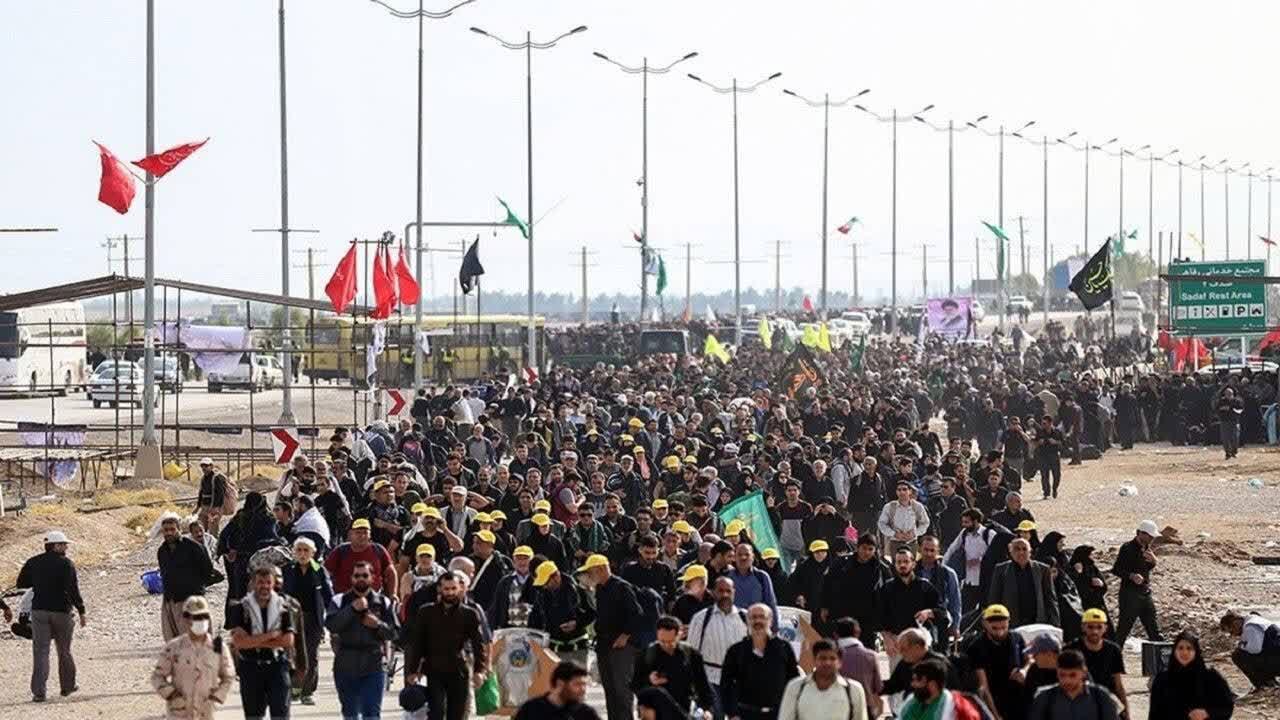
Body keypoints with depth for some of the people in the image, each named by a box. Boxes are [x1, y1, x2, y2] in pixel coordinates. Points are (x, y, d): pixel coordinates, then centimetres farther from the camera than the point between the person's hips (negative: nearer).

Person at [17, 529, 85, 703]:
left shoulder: (33, 563, 3)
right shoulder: (66, 564, -9)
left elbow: (21, 583, 11)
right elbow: (73, 590, -16)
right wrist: (81, 612, -13)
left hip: (39, 611, 2)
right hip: (61, 611, -2)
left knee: (40, 651, -1)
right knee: (64, 651, 15)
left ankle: (38, 691, -12)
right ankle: (68, 686, 28)